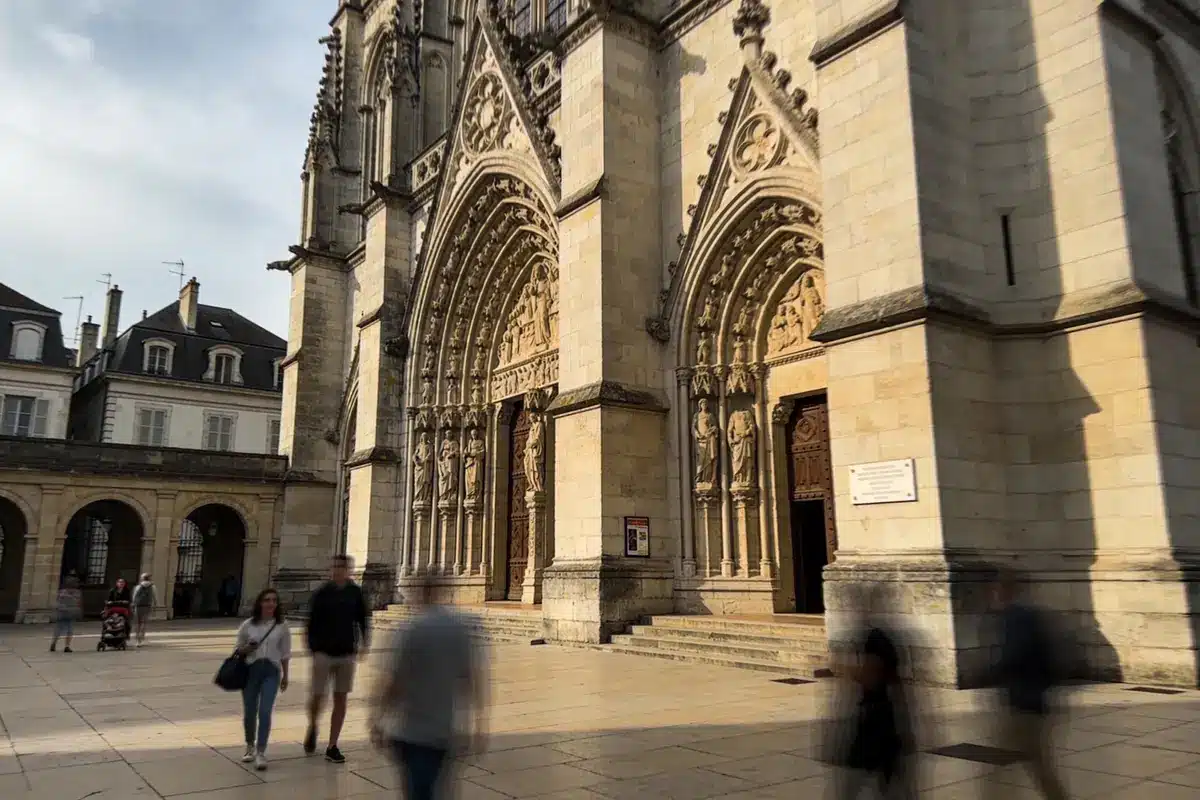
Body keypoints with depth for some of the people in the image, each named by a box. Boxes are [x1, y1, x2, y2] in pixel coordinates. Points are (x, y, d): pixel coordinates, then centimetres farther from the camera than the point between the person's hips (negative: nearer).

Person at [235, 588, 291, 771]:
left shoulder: (282, 626, 0)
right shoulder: (248, 625, 0)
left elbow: (285, 653, 6)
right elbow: (239, 649, 10)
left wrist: (285, 676, 9)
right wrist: (246, 649, -13)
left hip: (271, 671, -1)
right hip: (251, 670, 2)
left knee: (265, 712, -12)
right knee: (249, 712, 12)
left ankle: (261, 753, -6)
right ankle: (250, 747, 35)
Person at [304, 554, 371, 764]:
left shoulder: (355, 593, 2)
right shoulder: (321, 594, -4)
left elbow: (363, 619, 10)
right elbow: (312, 623, -2)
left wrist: (364, 644, 2)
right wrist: (313, 649, -7)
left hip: (347, 653, 2)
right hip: (324, 653, -2)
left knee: (340, 699, 5)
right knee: (318, 696, -2)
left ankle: (332, 747, 14)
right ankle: (312, 728, 31)